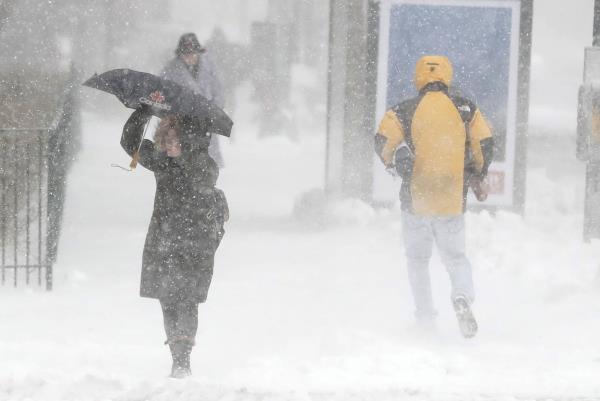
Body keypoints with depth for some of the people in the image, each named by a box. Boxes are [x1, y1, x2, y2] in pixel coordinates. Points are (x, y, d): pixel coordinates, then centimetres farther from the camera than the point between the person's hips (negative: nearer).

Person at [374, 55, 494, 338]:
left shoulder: (404, 111, -3)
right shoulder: (466, 109, 2)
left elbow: (383, 143, -13)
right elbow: (485, 145, 1)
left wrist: (394, 165, 7)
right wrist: (477, 176, 18)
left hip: (416, 199, -1)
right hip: (453, 201, 1)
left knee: (417, 258, 18)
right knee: (455, 257, 15)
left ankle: (425, 316, 14)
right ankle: (462, 296, -15)